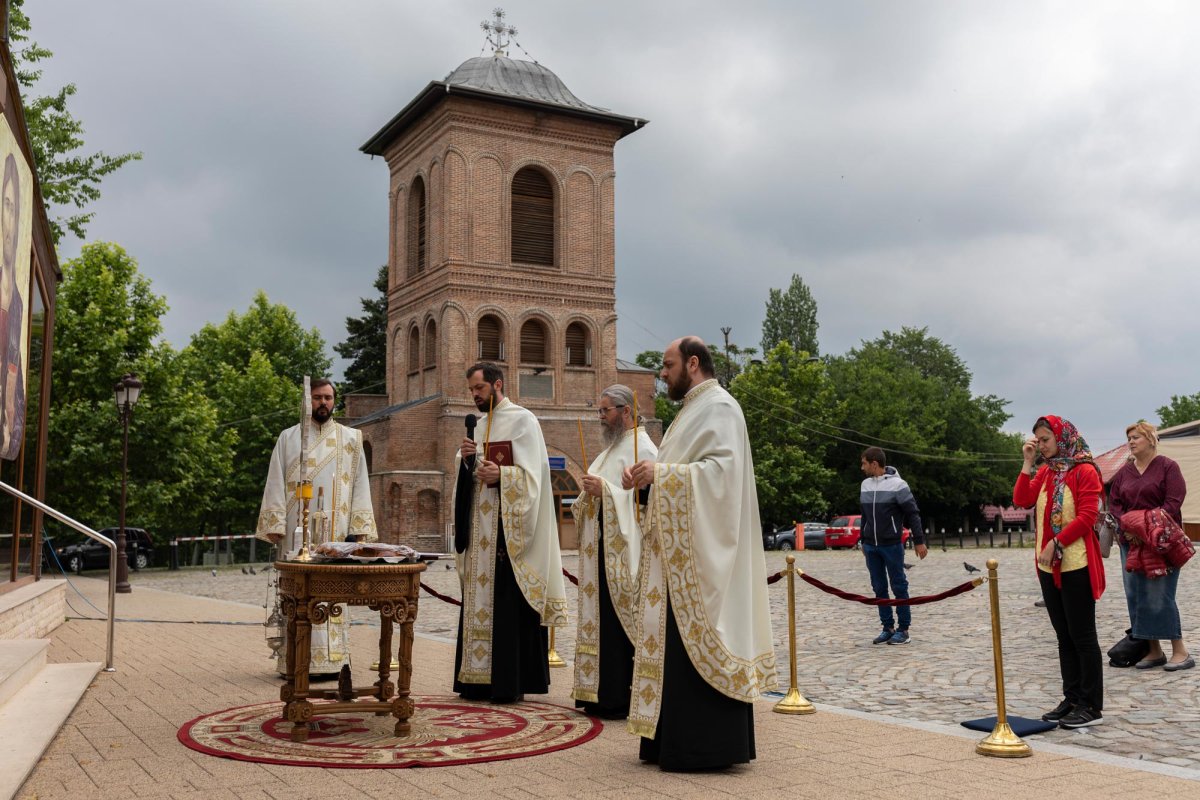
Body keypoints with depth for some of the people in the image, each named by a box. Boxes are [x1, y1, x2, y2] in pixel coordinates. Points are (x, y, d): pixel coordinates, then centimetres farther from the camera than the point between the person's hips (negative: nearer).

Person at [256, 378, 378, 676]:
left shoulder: (351, 439, 11)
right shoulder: (288, 438, 10)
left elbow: (360, 484, 8)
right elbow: (276, 484, 5)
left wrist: (360, 528, -1)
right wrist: (275, 525, -5)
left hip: (336, 529, 1)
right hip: (298, 530, 0)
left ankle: (332, 658, 3)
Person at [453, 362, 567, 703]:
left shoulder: (522, 420, -4)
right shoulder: (479, 425, 18)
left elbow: (533, 474, -11)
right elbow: (466, 475, 18)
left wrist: (500, 475, -24)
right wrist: (465, 460, -2)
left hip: (509, 527, -7)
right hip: (480, 528, 7)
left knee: (508, 601, -7)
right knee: (479, 598, 7)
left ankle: (511, 681, -2)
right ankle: (479, 677, 13)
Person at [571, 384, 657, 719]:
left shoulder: (641, 448, -10)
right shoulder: (613, 447, 20)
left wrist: (604, 490, -22)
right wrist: (589, 493, 7)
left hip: (622, 551, -10)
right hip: (602, 550, 10)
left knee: (619, 621, -7)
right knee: (602, 619, 10)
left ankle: (622, 698, -2)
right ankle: (602, 693, 15)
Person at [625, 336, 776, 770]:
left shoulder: (718, 407, -9)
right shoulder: (694, 409, 21)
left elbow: (722, 468, -22)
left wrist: (661, 472, -22)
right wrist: (648, 476, 8)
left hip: (702, 553, -10)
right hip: (680, 553, 10)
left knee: (697, 641, -8)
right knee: (678, 639, 10)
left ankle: (705, 746, -2)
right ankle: (675, 739, 16)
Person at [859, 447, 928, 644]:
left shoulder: (897, 484, -10)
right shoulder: (865, 485, 9)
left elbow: (913, 514, -8)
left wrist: (919, 541, -11)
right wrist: (863, 541, 20)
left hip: (892, 545, -6)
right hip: (871, 546, 6)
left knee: (899, 586, 1)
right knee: (879, 588, 7)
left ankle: (903, 630, 8)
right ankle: (888, 628, 15)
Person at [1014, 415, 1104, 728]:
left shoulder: (1085, 471, -8)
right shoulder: (1044, 472, 13)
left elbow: (1087, 516, -16)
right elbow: (1022, 501, 1)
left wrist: (1056, 544, -18)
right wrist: (1028, 463, -2)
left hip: (1077, 565, -7)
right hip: (1049, 566, 8)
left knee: (1082, 635, -2)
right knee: (1064, 637, 12)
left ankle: (1092, 707, 4)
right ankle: (1072, 700, 19)